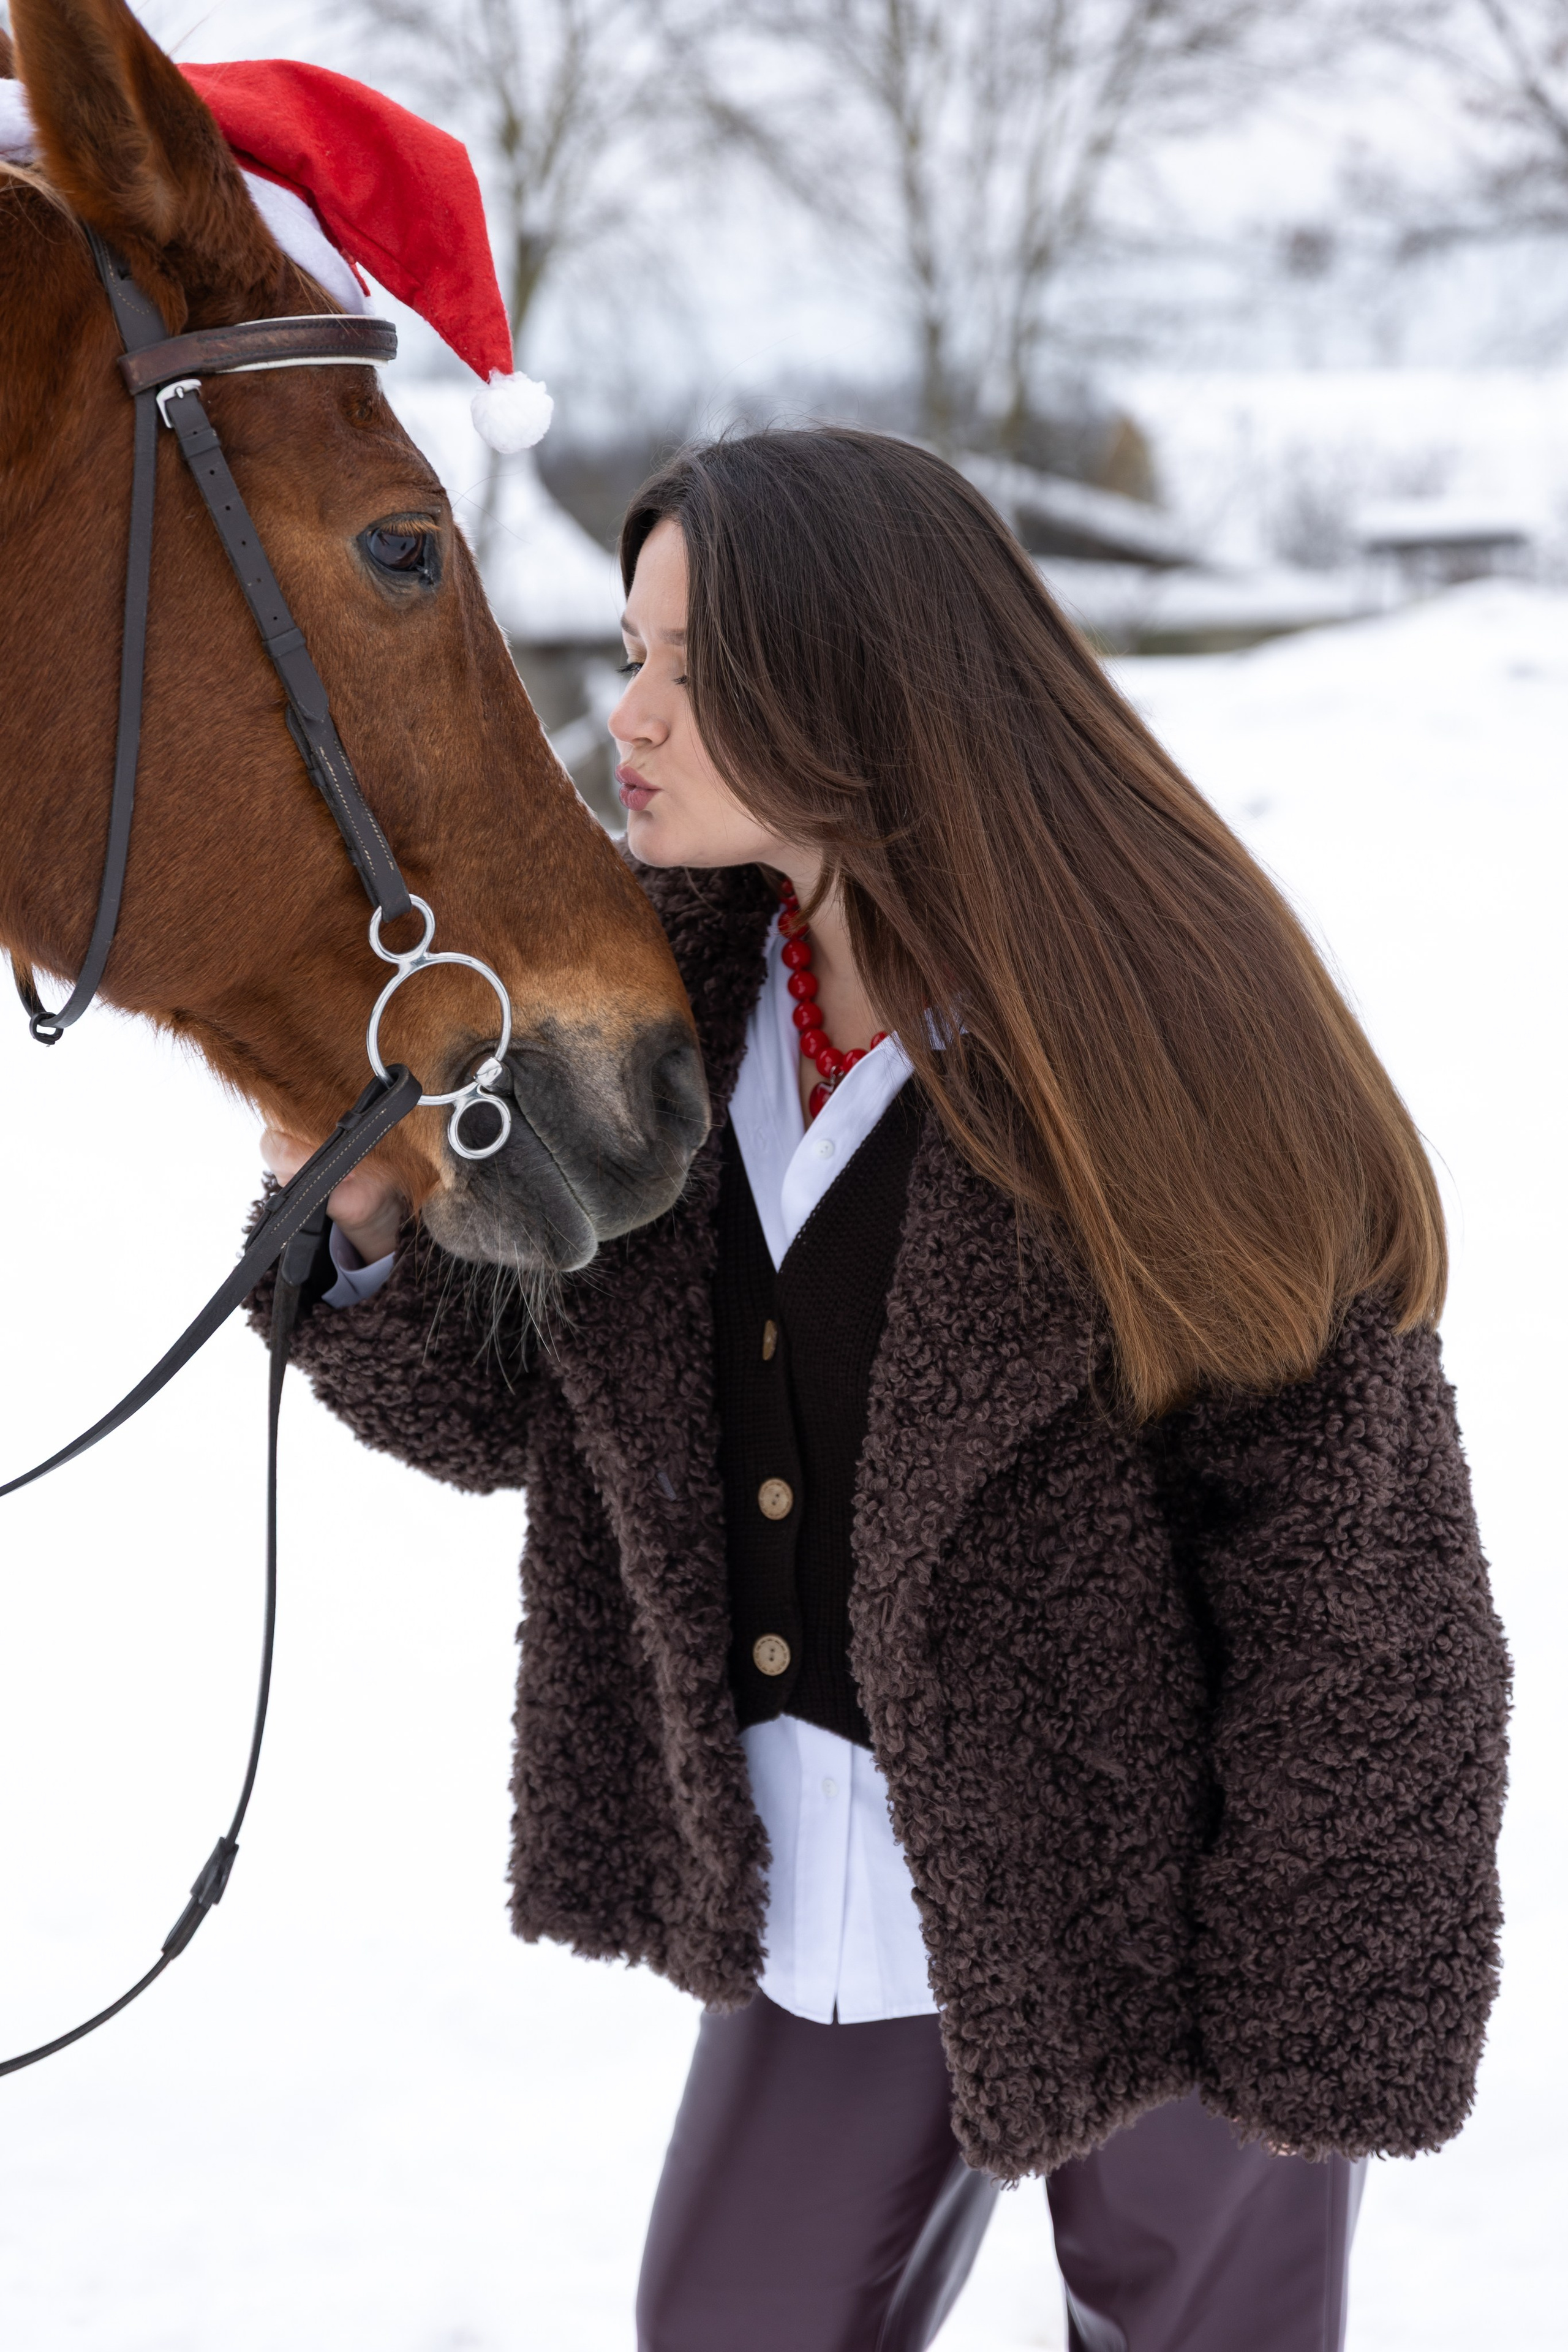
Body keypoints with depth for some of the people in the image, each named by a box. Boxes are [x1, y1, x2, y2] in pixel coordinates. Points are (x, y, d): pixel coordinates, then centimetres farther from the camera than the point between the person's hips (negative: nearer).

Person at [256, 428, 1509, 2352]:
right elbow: (502, 1407, 4)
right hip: (829, 1895, 6)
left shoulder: (1160, 1021, -20)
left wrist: (1317, 2017, -15)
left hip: (1156, 1897, -5)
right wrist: (365, 1227, -17)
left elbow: (1354, 1561, -17)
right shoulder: (660, 998, -2)